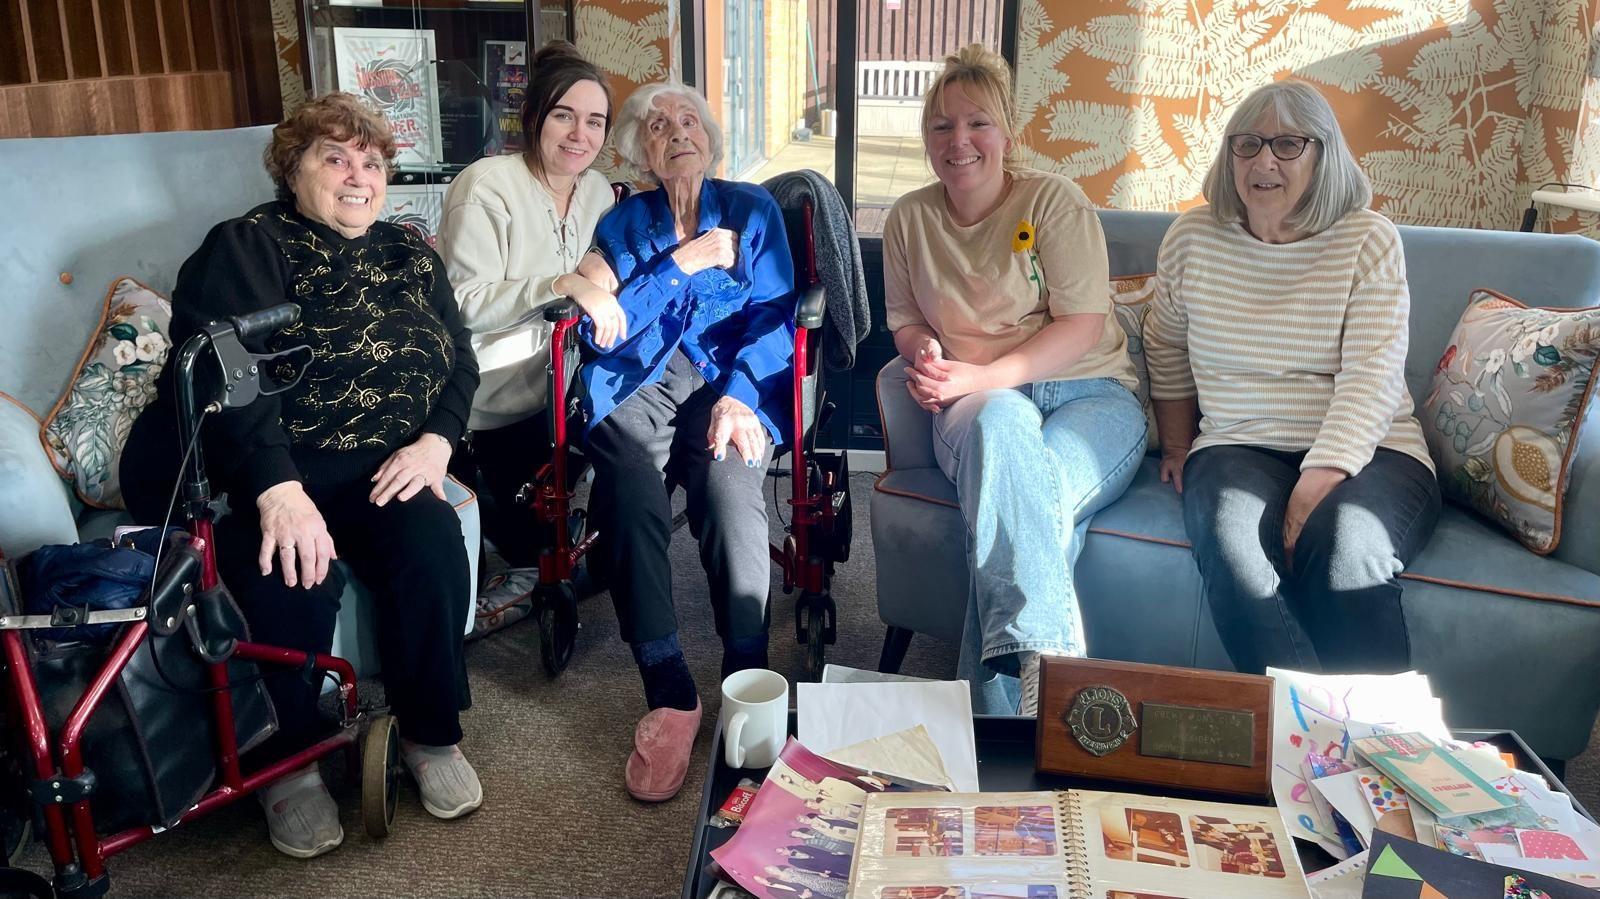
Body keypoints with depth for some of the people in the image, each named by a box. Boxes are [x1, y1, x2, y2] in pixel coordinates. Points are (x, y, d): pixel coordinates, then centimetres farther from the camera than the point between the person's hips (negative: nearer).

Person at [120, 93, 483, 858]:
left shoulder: (409, 256, 15)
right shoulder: (246, 247, -3)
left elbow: (458, 361, 8)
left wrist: (436, 440, -14)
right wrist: (278, 488, -34)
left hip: (371, 467, 4)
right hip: (239, 471, -4)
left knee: (432, 544, -25)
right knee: (294, 579, -32)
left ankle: (431, 734, -4)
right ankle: (289, 760, -5)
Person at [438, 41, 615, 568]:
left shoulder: (597, 190, 5)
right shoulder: (488, 185, -17)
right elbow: (466, 303, -22)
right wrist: (559, 286, -33)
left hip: (558, 378, 7)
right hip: (495, 393, -6)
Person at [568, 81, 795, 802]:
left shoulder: (753, 210, 16)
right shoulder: (624, 222, 18)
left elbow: (774, 317, 3)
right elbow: (604, 333, 5)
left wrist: (739, 395, -14)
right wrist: (683, 263, -3)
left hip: (731, 383, -1)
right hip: (639, 383, 1)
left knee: (729, 485, -35)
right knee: (631, 493, -33)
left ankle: (747, 684, -30)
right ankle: (670, 698, -32)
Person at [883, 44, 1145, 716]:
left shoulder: (1054, 200, -1)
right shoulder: (909, 219, 12)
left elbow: (1083, 326, -8)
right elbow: (903, 317, 21)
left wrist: (983, 376, -20)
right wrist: (923, 351, -5)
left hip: (1089, 394, -1)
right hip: (978, 406, 1)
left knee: (1016, 498, -35)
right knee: (1004, 423, -39)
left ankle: (994, 703, -32)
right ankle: (1045, 656, -47)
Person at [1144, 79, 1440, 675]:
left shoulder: (1370, 240, 0)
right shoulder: (1193, 237, 9)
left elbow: (1370, 379, -10)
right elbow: (1166, 349, 22)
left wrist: (1314, 488, -21)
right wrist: (1177, 447, 14)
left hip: (1363, 449, -1)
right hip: (1237, 447, 2)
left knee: (1343, 548, -34)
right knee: (1231, 543, -33)